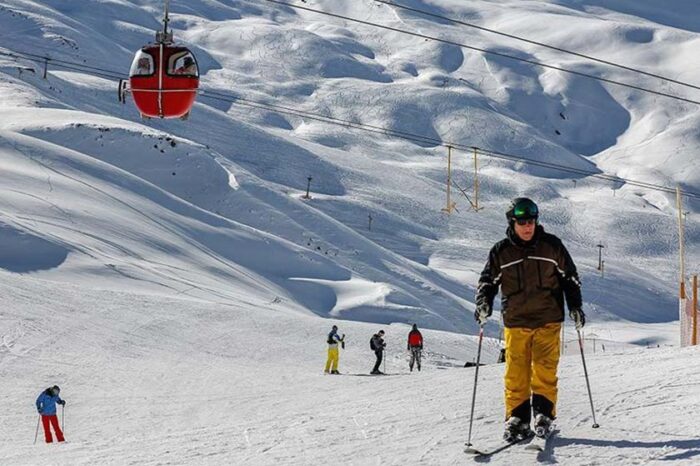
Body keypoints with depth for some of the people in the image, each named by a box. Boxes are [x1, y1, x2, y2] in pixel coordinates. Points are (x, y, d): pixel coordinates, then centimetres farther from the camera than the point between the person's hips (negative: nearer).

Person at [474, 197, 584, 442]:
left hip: (548, 320, -1)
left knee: (545, 370, -7)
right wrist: (484, 304, -10)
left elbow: (570, 277, 10)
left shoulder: (551, 246, 2)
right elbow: (488, 281, 8)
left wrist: (575, 306, 4)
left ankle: (544, 413, 2)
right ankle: (517, 417, 6)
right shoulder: (501, 252, 2)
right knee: (516, 373, -1)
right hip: (515, 322, 1)